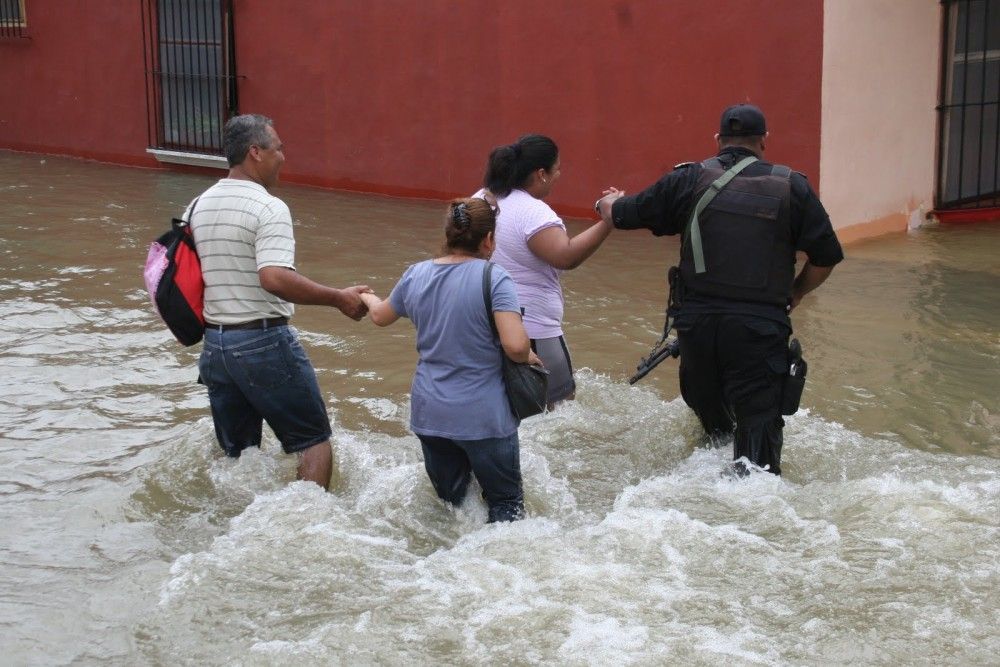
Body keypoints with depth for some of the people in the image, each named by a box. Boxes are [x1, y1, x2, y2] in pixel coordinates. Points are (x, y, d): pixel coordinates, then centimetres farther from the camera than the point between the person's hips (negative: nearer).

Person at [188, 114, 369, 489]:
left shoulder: (198, 206, 8)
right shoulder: (268, 208, -15)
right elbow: (274, 278, -28)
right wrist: (339, 299, -22)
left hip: (214, 343, 7)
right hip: (264, 341, -7)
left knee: (235, 453, 17)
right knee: (314, 441, 4)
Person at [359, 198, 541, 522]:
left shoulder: (415, 276, 0)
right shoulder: (493, 279, -17)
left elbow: (381, 316, 19)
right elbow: (515, 346, -26)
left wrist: (367, 298, 41)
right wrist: (529, 357, -3)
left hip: (429, 412, 5)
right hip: (483, 417, -5)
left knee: (449, 502, 22)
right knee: (505, 502, 12)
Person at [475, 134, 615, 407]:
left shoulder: (481, 199, 7)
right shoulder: (533, 213, -20)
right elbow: (567, 256, -29)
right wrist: (608, 223, -28)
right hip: (531, 331, -8)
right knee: (560, 402, 4)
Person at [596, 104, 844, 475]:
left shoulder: (690, 180, 3)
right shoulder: (791, 187, 2)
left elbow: (623, 214, 10)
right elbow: (826, 256, 2)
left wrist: (607, 203, 33)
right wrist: (794, 294, 19)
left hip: (697, 319, 2)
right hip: (760, 326, -2)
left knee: (707, 407, 23)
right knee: (759, 421, 0)